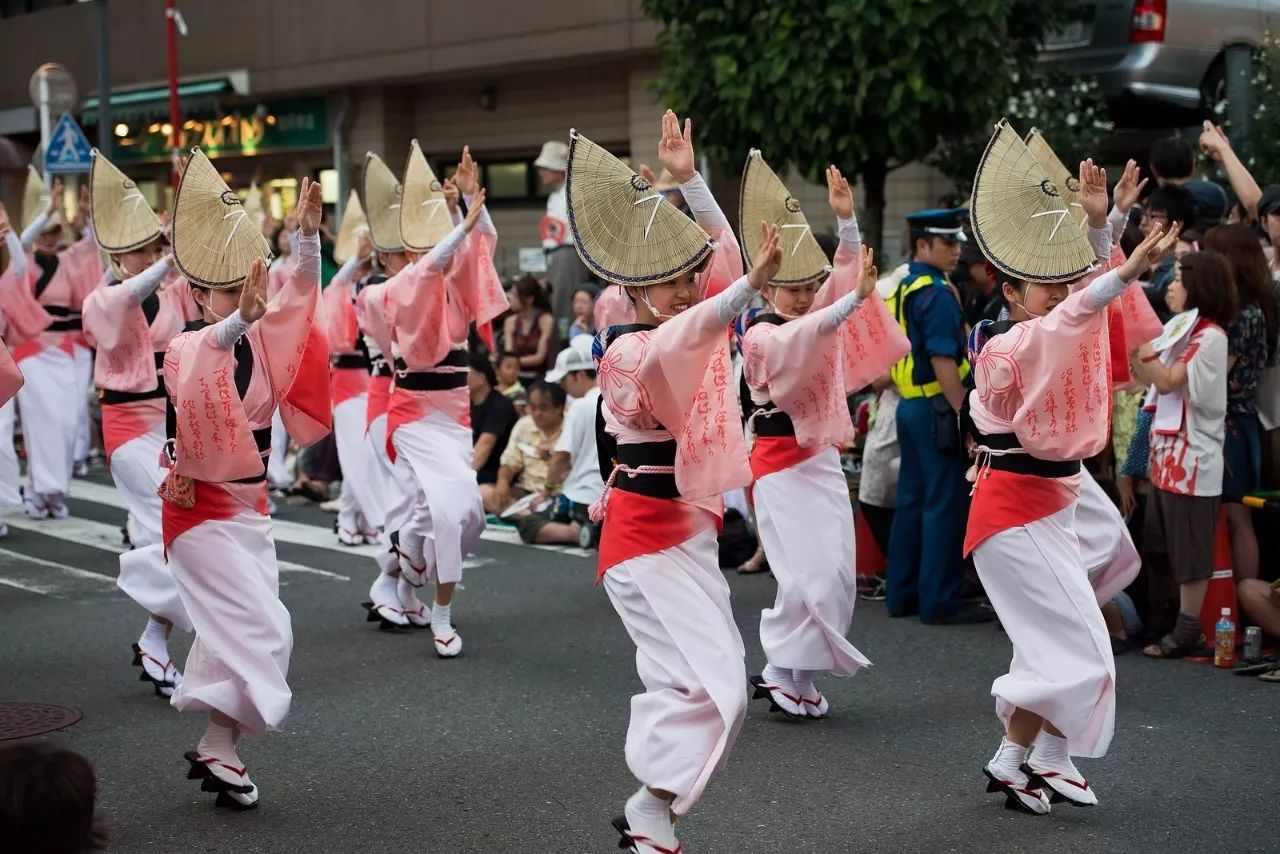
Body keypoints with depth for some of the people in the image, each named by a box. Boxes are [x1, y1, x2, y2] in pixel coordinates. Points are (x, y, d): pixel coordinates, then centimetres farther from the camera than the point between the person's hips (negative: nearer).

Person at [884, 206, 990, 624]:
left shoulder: (902, 290, 13)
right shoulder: (936, 294, -15)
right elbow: (943, 362, -21)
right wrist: (964, 414, -19)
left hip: (909, 405, 10)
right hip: (936, 408, -9)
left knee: (911, 501, 14)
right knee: (944, 504, -4)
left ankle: (902, 594, 20)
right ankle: (940, 601, -1)